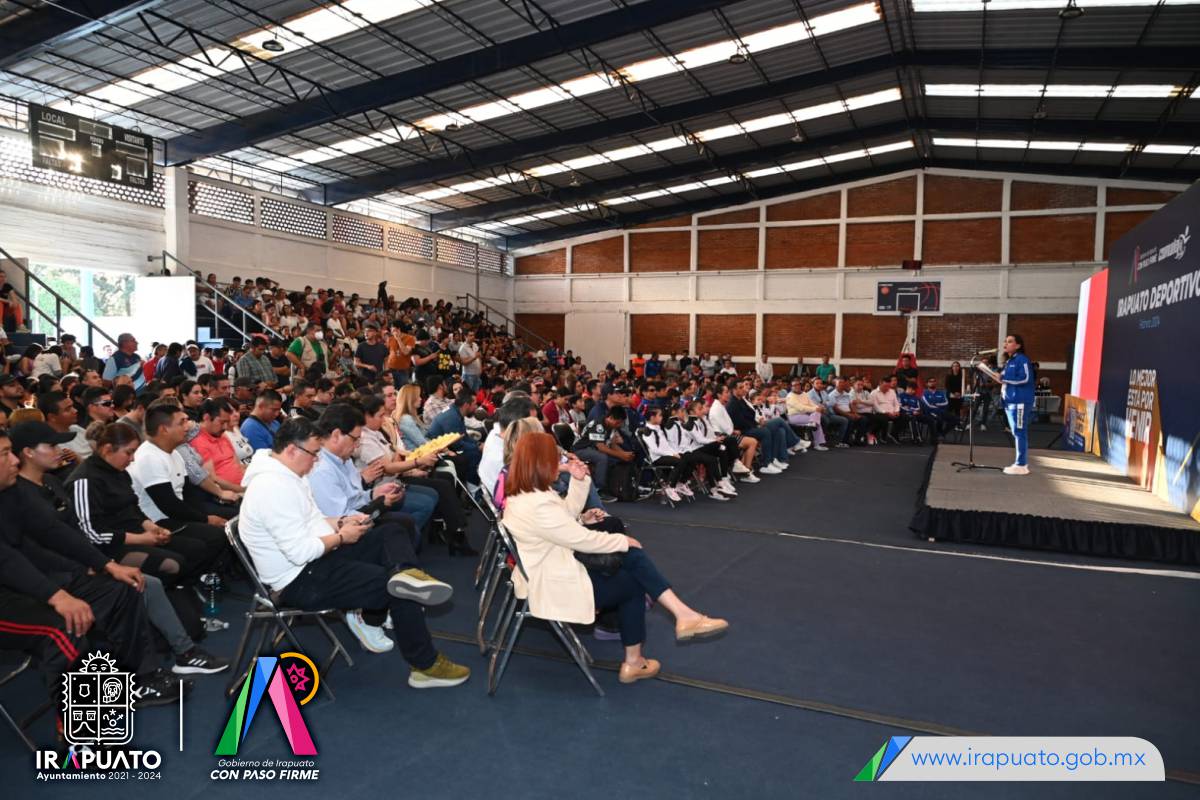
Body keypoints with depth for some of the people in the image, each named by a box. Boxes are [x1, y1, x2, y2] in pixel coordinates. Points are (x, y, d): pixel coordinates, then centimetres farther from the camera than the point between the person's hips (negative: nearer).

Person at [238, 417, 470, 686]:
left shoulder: (285, 475, 8)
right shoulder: (273, 487, -25)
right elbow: (300, 552, -29)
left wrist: (341, 522, 2)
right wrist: (341, 537, -14)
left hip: (317, 557, 11)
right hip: (302, 580, -11)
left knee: (392, 532, 6)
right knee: (400, 590, -10)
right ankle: (425, 666, 3)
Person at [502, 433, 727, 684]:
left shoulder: (522, 494, 2)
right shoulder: (538, 506, -30)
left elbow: (567, 514, 14)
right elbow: (582, 539, -22)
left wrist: (578, 481, 1)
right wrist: (623, 540, -7)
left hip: (548, 573, 10)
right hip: (553, 588, -10)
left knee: (632, 557, 6)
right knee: (632, 585, 8)